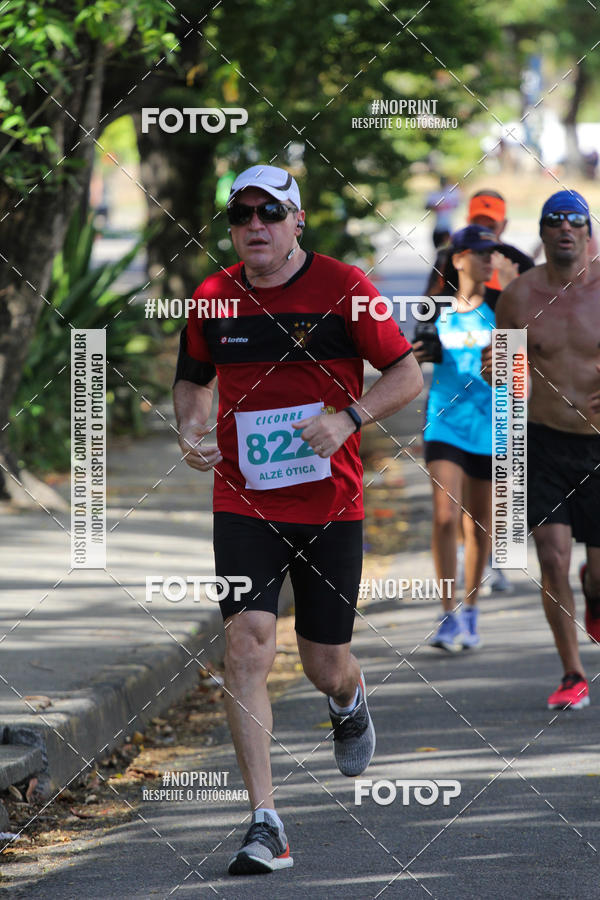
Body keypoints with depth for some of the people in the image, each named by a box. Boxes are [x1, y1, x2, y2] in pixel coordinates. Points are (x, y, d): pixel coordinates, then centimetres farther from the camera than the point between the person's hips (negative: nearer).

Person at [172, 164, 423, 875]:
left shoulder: (343, 288, -6)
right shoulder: (214, 298, 3)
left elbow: (407, 376, -3)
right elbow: (194, 377, 20)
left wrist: (348, 419, -19)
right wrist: (190, 429, 0)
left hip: (329, 504, -1)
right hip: (242, 503, 2)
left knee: (325, 669, 7)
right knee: (247, 642, -16)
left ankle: (350, 704, 48)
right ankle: (265, 825, -15)